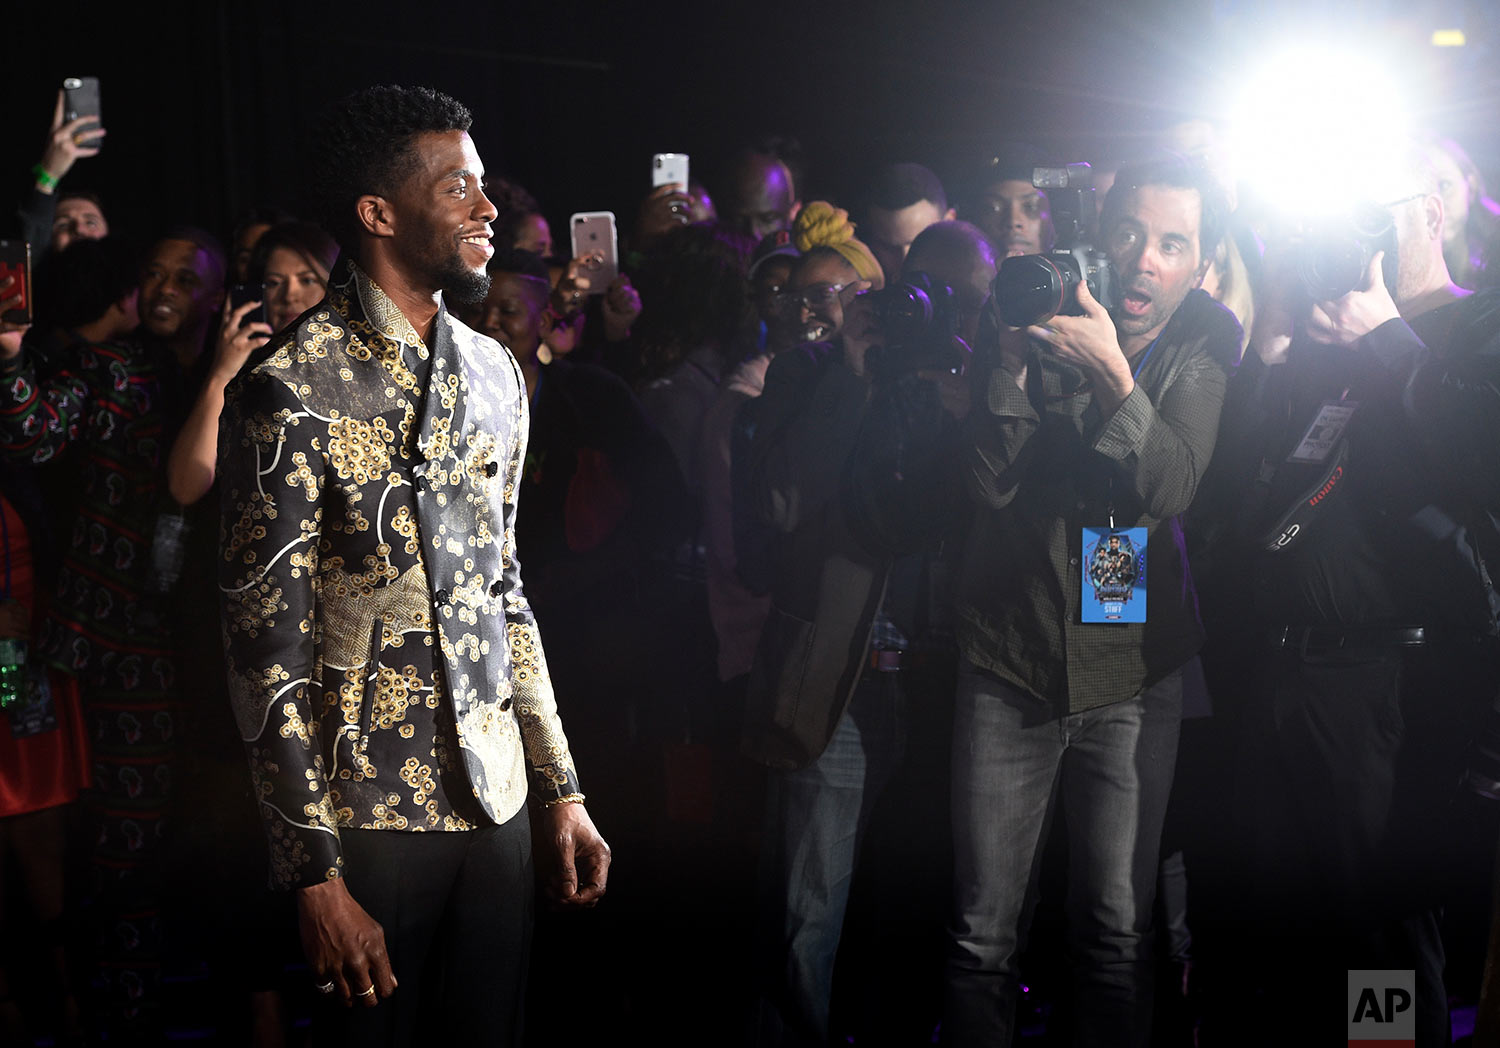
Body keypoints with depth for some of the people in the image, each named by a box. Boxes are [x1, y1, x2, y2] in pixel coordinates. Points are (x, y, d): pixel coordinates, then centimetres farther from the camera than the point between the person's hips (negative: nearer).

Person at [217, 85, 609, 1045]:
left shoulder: (495, 374, 9)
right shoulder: (294, 391, -12)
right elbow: (268, 648, -12)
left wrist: (560, 788, 12)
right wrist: (315, 873, -15)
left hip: (497, 805, 6)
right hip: (367, 813, -6)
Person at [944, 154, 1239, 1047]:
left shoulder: (1203, 346, -2)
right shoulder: (1042, 319, -3)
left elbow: (1171, 487, -15)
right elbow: (991, 482, -9)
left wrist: (1115, 378, -29)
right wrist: (1014, 359, -23)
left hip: (1131, 675, 0)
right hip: (1009, 665, 0)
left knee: (1119, 935, 8)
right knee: (984, 939, 4)